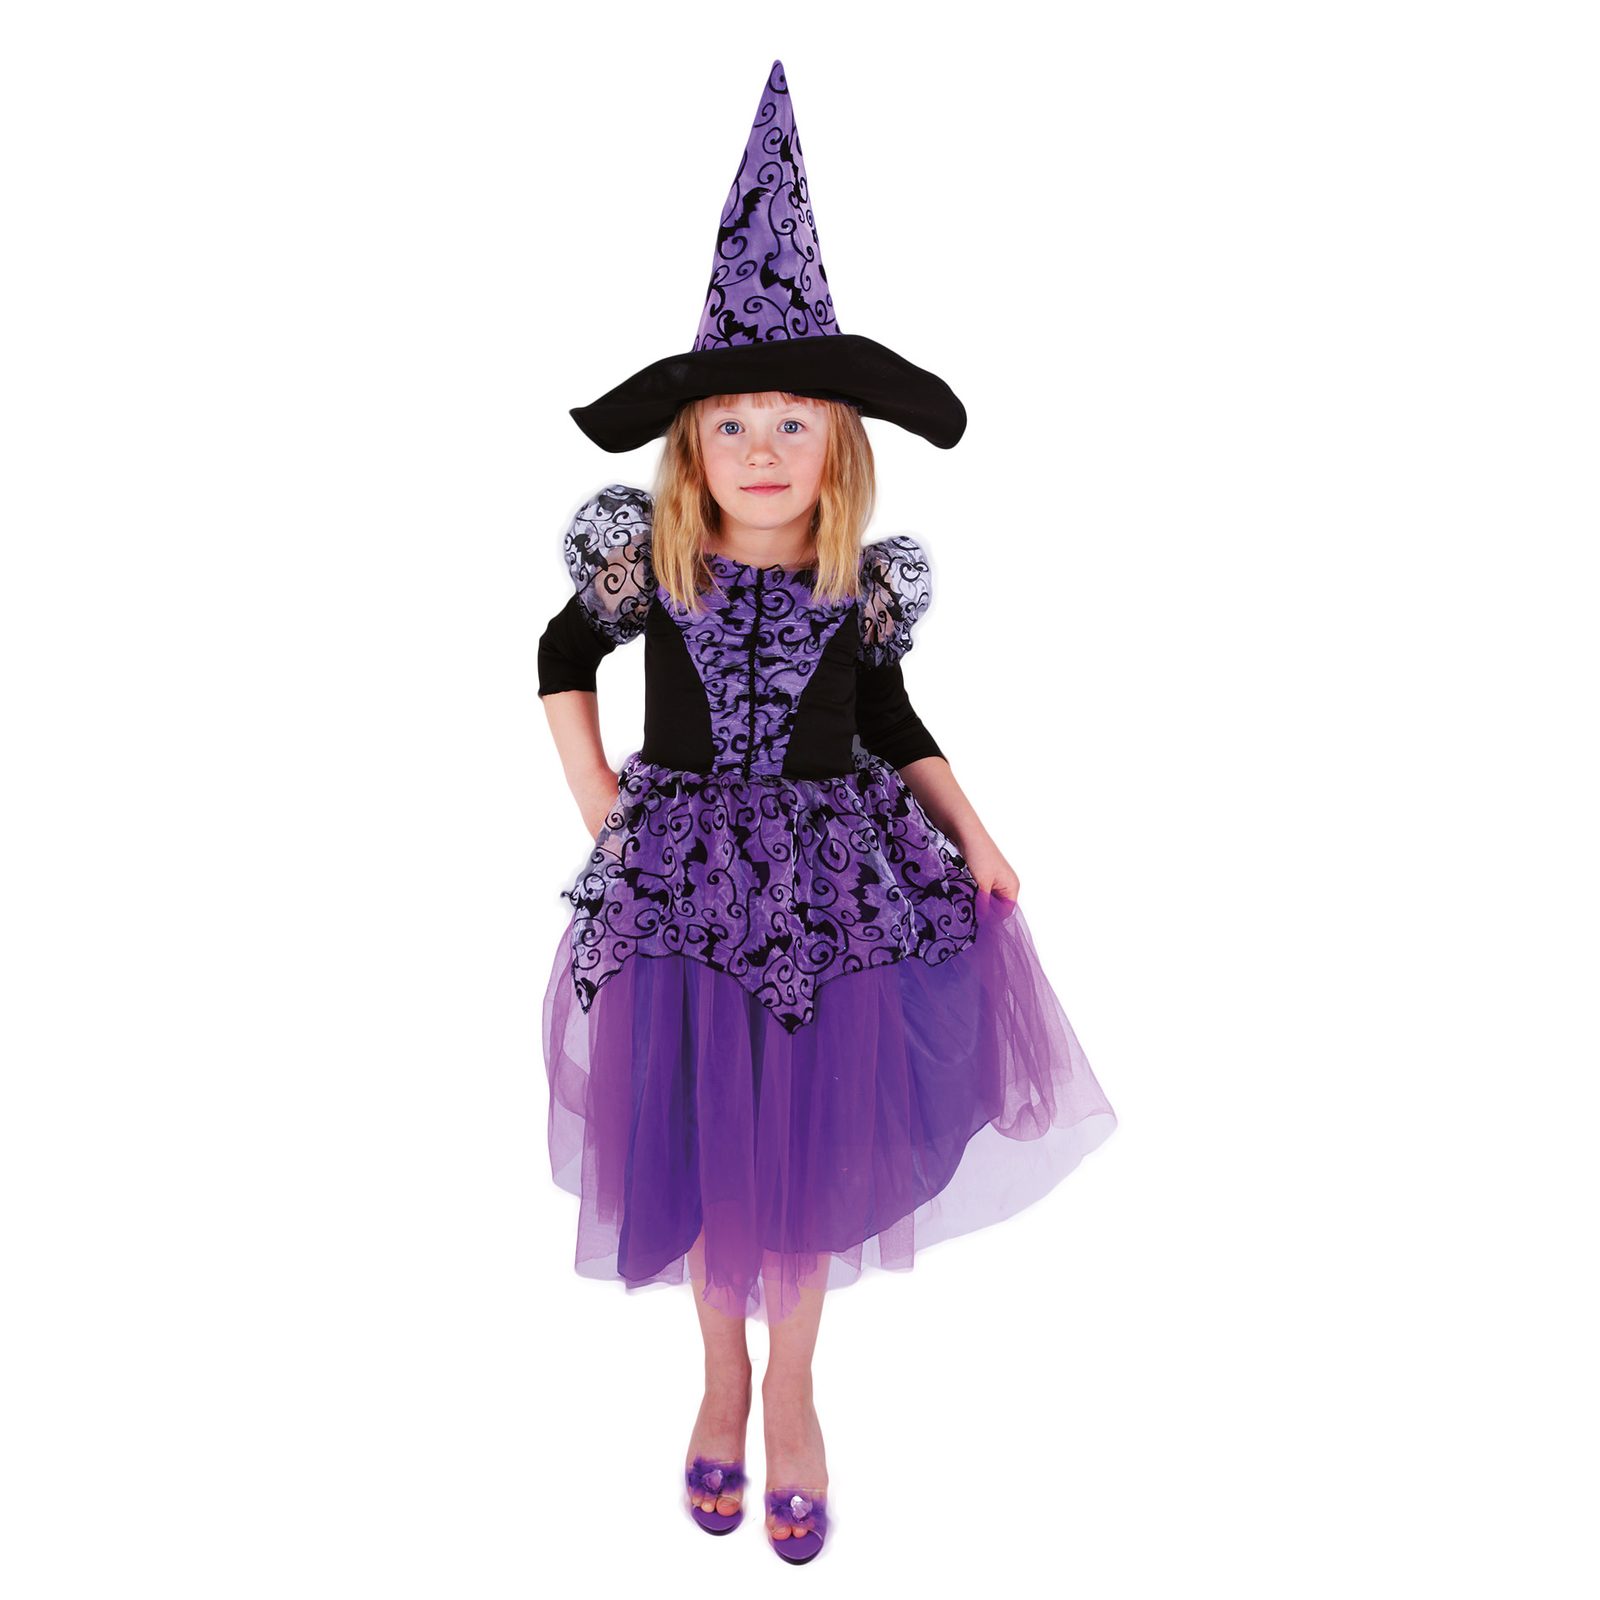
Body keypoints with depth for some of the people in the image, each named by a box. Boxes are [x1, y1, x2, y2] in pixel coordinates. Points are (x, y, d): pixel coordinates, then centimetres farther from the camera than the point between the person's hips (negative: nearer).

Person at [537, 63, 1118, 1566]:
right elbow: (561, 660, 8)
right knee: (699, 1146, 12)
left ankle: (791, 1388, 34)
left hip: (834, 881, 1)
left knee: (812, 1146, 10)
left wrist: (972, 834, -1)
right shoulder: (645, 559, -8)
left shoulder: (865, 582, -6)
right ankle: (722, 1369, 38)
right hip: (681, 881, 0)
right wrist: (598, 806, 0)